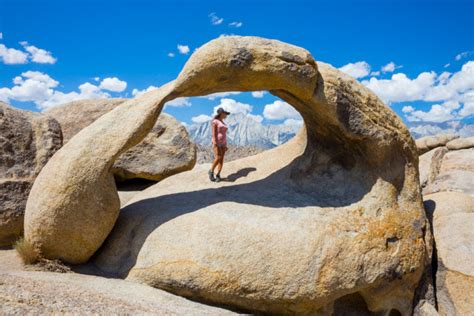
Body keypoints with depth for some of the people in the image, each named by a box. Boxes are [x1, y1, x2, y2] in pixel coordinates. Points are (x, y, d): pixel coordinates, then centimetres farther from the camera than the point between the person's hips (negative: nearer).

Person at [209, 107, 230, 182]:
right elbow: (214, 134, -13)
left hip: (223, 142, 7)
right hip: (217, 142, -7)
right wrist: (215, 144, -20)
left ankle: (218, 175, 4)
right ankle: (211, 171, 1)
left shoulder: (223, 123, 16)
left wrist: (225, 145, 13)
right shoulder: (215, 121, -8)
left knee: (221, 159, -1)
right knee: (218, 158, -19)